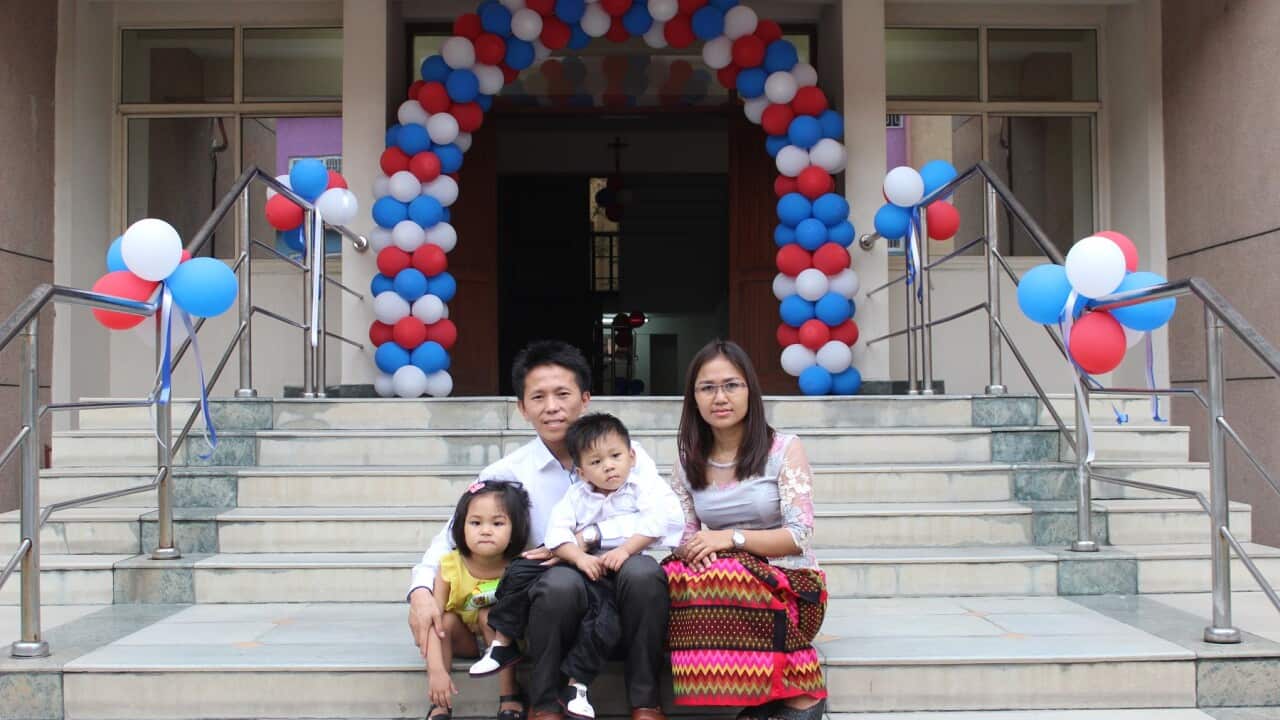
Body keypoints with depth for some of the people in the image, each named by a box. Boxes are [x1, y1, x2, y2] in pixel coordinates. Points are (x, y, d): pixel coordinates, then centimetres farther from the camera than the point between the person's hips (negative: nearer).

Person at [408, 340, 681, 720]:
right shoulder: (507, 473, 3)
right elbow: (452, 535, 6)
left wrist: (589, 537, -24)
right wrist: (421, 589, -12)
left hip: (616, 583, 0)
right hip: (552, 599, 0)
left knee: (642, 570, -32)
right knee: (561, 580, -34)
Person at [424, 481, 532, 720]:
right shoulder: (451, 566, -23)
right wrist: (436, 670, -38)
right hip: (463, 639, 1)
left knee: (490, 614, -29)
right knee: (445, 619, -27)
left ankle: (510, 700, -23)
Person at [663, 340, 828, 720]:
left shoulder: (784, 449, -4)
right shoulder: (688, 461, 8)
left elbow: (799, 536, -10)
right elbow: (683, 536, 6)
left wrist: (732, 537, -22)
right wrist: (694, 550, -18)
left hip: (788, 579, -3)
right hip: (725, 575, 4)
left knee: (723, 579, -35)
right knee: (677, 576, -30)